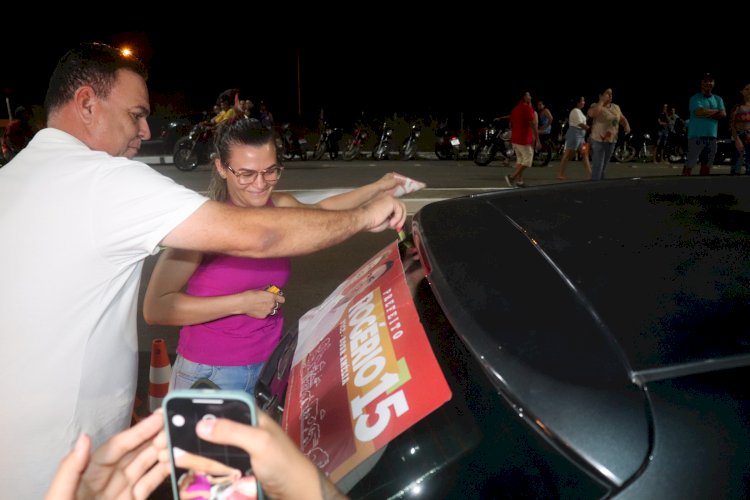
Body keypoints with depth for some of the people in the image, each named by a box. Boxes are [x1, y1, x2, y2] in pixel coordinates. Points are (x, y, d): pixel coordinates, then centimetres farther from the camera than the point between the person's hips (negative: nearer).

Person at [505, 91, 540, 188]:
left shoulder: (514, 109, 12)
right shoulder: (528, 108, -13)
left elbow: (511, 125, 18)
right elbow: (533, 125, -17)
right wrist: (537, 140, -15)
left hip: (515, 139, 8)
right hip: (524, 139, -8)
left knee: (520, 159, 13)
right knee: (527, 160, -2)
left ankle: (519, 181, 11)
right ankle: (512, 177, -12)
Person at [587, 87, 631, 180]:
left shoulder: (616, 107, 10)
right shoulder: (596, 106, -8)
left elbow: (622, 119, 18)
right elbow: (592, 113, -30)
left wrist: (627, 126, -4)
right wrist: (602, 101, -19)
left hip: (611, 141, 6)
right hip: (598, 141, -6)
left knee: (603, 168, 15)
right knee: (597, 167, -11)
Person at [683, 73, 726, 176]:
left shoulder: (718, 99, 16)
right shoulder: (695, 98, 0)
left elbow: (723, 114, 2)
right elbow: (699, 112, -17)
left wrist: (707, 113, -8)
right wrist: (715, 111, -2)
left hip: (712, 136, 6)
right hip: (696, 135, -6)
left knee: (707, 164, 9)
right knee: (690, 164, -10)